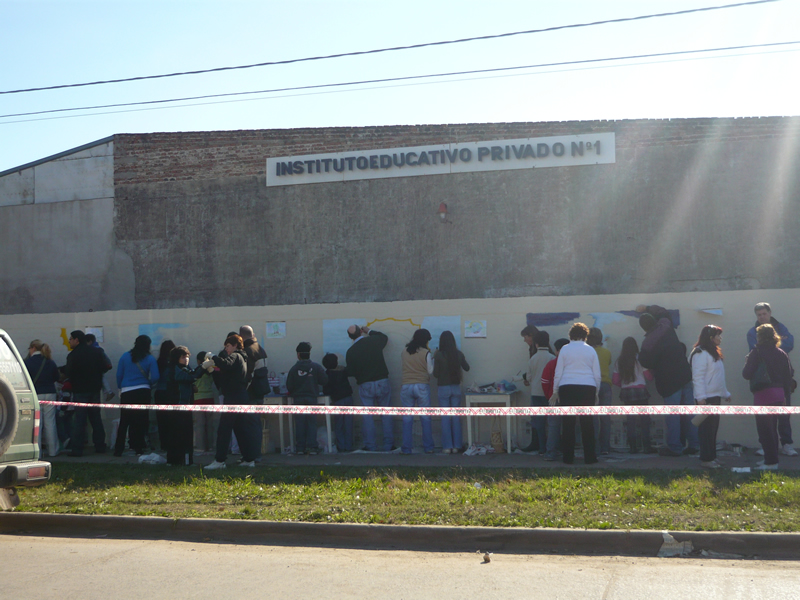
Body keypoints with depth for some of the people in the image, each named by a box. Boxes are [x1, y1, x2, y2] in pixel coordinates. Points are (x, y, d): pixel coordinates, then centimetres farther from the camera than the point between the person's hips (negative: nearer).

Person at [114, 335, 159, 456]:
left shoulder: (125, 356, 4)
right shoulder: (150, 359, -1)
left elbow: (119, 375, 4)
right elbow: (155, 377, -7)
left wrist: (120, 388, 16)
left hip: (126, 393, 1)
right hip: (143, 392, -1)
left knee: (124, 421, 5)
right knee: (141, 421, 7)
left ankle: (118, 449, 4)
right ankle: (138, 448, 8)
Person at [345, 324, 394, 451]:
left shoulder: (350, 352, -6)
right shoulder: (374, 341, -2)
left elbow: (350, 373, -1)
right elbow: (385, 337, 23)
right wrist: (369, 331, 31)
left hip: (365, 386, -1)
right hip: (382, 382, 2)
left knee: (368, 416, 5)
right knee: (386, 415, 8)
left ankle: (370, 446, 6)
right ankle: (388, 445, 9)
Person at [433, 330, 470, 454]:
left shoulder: (438, 355, -12)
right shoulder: (459, 354, -1)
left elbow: (435, 373, -8)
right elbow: (466, 368, 12)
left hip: (443, 388, -3)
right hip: (456, 388, 3)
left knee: (445, 417, 3)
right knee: (456, 416, 8)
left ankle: (447, 446, 4)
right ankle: (456, 445, 10)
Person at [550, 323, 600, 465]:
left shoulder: (565, 349, 5)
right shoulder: (591, 350, 8)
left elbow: (558, 373, 4)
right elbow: (597, 375, 9)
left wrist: (555, 392, 10)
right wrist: (596, 392, 18)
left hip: (567, 388, -1)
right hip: (588, 388, 1)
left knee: (568, 423, 3)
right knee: (587, 423, 5)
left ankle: (568, 457, 4)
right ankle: (589, 457, 5)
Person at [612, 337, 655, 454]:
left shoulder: (619, 361, 4)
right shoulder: (639, 359, -5)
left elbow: (615, 381, 4)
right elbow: (648, 376, -2)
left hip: (626, 392, 3)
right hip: (640, 391, -3)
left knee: (631, 419, 6)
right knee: (644, 419, 2)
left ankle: (633, 447, 3)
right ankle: (646, 446, -3)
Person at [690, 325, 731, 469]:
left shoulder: (714, 353, 18)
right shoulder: (701, 353, -13)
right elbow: (698, 376, -19)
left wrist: (725, 393, 23)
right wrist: (701, 397, -23)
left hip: (715, 397, 10)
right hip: (706, 398, -10)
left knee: (713, 427, 12)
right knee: (707, 428, -7)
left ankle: (711, 457, 18)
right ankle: (706, 459, -3)